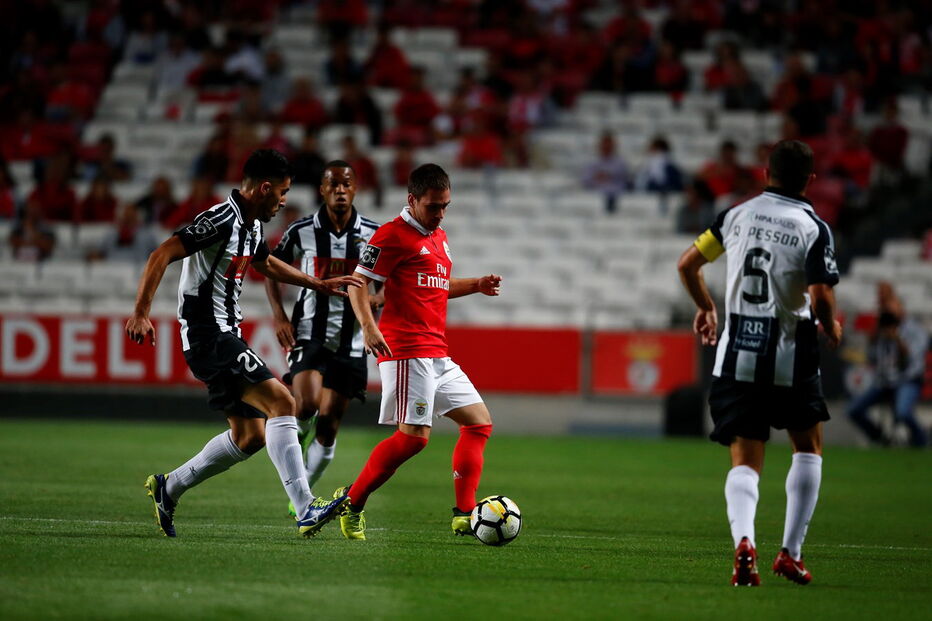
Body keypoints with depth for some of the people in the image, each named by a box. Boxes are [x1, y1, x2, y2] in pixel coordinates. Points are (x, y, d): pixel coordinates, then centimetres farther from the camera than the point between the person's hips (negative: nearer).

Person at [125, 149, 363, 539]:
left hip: (225, 335, 11)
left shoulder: (252, 226, 13)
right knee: (281, 402, -20)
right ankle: (305, 510, -25)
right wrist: (141, 313, -29)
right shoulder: (221, 220, -17)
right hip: (208, 335, -11)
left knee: (250, 436, 12)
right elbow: (162, 255, -22)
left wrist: (320, 285, 37)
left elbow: (266, 264, 35)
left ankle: (168, 488, 25)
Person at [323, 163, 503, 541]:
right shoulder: (393, 235, -7)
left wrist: (475, 285, 20)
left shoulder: (439, 237, 20)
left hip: (437, 356, 9)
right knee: (414, 436, -16)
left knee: (479, 421, 7)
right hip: (407, 350, -9)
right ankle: (351, 503, -5)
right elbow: (359, 284, -11)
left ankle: (465, 515, 6)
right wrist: (368, 326, -27)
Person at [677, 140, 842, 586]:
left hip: (736, 356, 2)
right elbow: (821, 299, -16)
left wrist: (706, 307, 26)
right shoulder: (814, 229, -8)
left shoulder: (737, 215, 3)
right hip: (790, 357, -2)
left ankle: (743, 540, -22)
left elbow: (687, 265, 8)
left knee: (745, 461, 5)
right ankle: (790, 553, 13)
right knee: (809, 447, 19)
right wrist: (832, 329, 6)